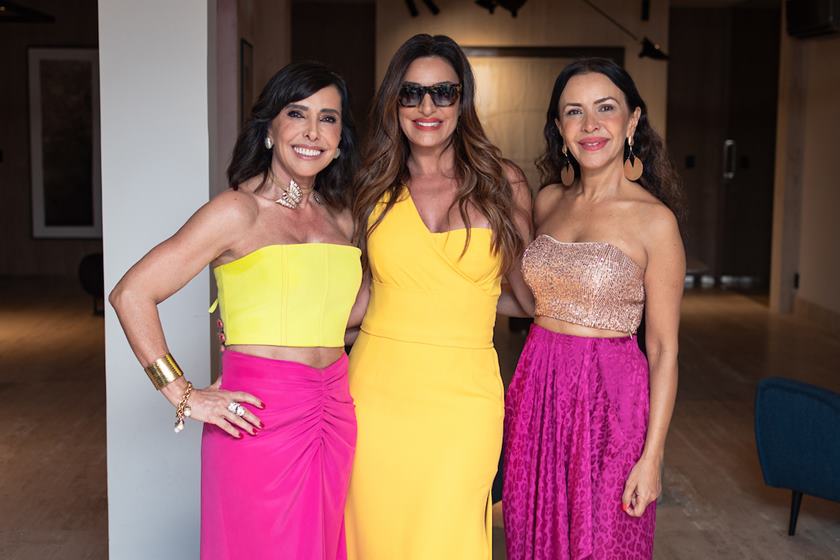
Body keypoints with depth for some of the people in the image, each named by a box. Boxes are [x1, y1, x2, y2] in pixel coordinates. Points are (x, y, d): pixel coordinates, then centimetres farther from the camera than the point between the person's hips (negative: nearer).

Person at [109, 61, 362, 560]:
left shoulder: (340, 218, 11)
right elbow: (132, 295, -10)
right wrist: (183, 395, -12)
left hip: (334, 414, 6)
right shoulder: (239, 210, -7)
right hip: (260, 415, -6)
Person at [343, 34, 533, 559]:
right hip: (378, 389, 2)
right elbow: (368, 294, 12)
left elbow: (526, 291, 13)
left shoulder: (504, 183, 2)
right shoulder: (376, 186, 7)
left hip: (462, 394, -2)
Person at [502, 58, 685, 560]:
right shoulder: (549, 200, 6)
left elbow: (664, 349, -9)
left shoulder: (654, 220, -10)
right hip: (537, 390, 5)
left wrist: (652, 456, -12)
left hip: (610, 399, -5)